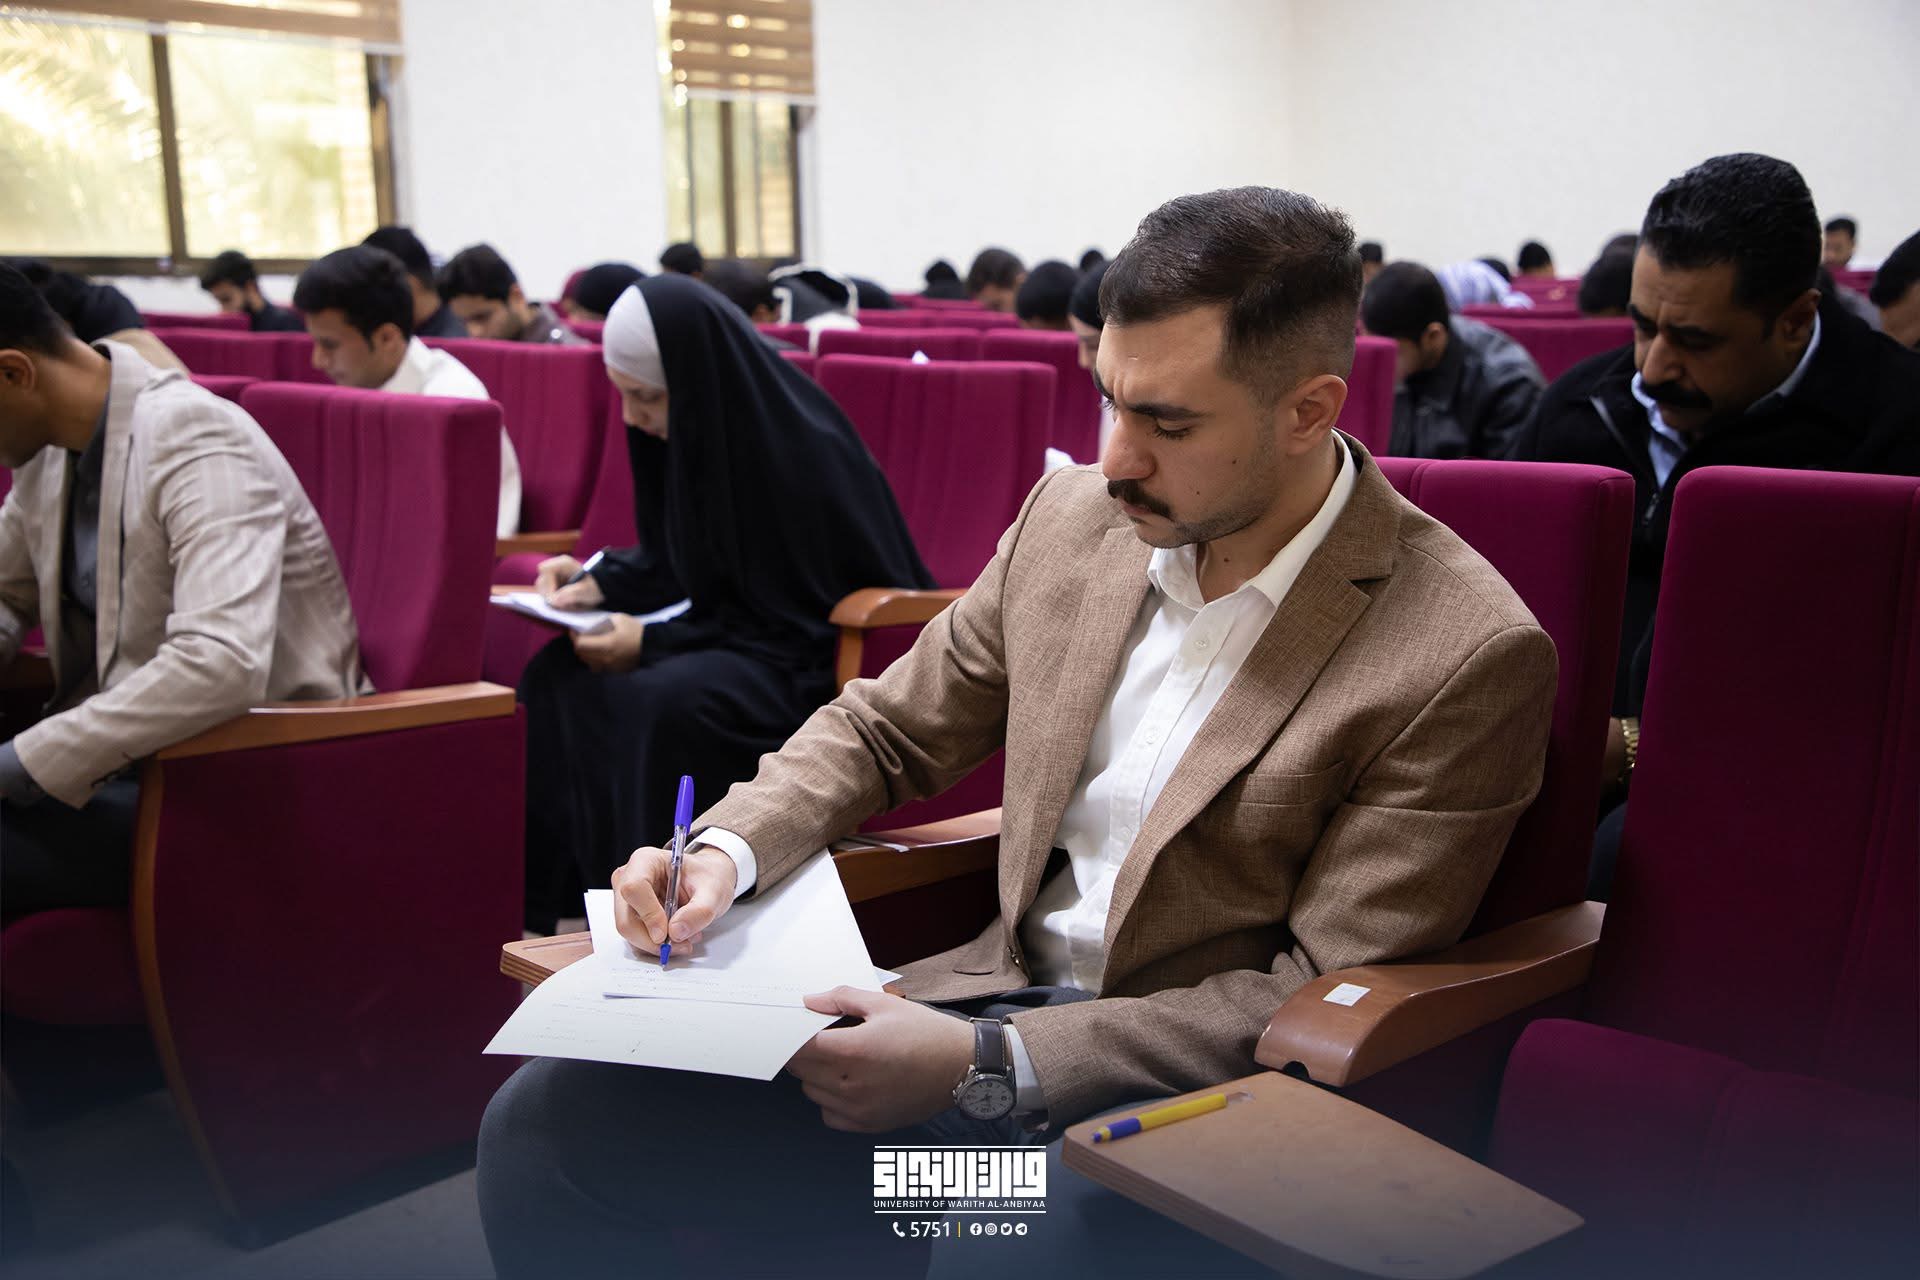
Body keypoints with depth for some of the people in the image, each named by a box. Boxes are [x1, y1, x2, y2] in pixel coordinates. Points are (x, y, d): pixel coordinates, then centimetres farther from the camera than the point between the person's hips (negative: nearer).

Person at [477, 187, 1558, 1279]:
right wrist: (729, 848, -5)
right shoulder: (1075, 514, 4)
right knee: (549, 1120, -9)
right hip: (996, 1002, 5)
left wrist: (987, 1064, -20)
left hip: (1195, 1090, -4)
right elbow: (887, 729, 15)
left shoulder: (1465, 656, -14)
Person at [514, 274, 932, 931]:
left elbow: (801, 621, -19)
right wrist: (602, 581, -4)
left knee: (665, 699, -34)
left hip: (813, 662, -9)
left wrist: (653, 641, -21)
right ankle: (543, 894, 0)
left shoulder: (803, 451, -24)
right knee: (558, 674, -8)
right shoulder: (697, 427, 0)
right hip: (732, 630, 9)